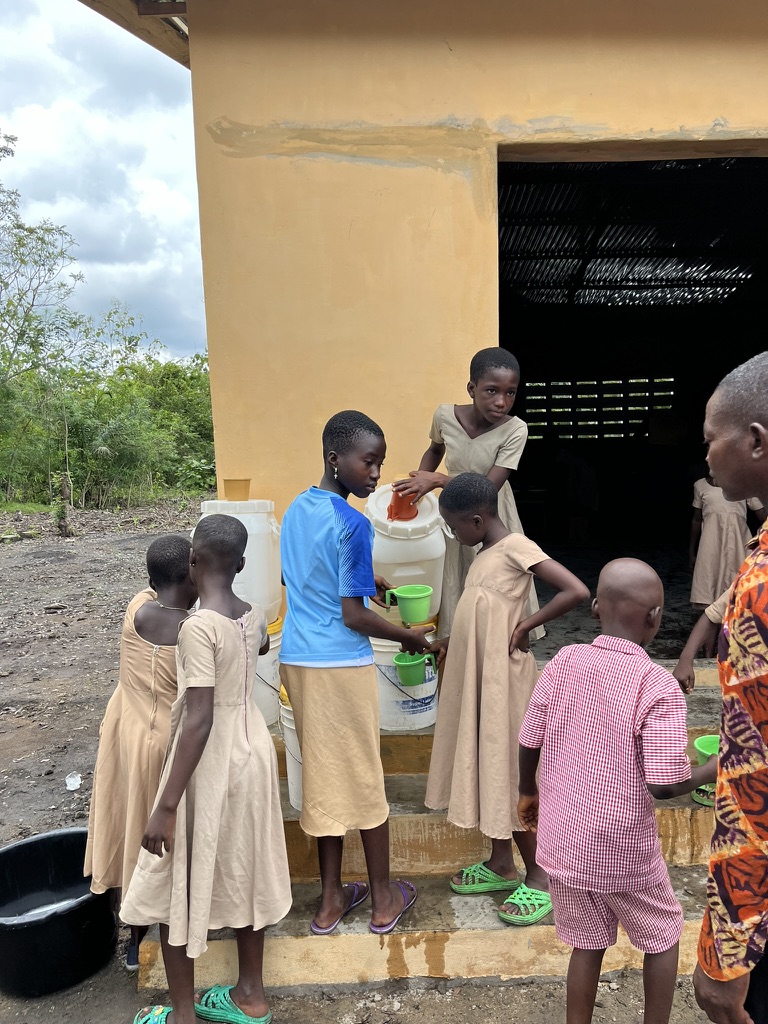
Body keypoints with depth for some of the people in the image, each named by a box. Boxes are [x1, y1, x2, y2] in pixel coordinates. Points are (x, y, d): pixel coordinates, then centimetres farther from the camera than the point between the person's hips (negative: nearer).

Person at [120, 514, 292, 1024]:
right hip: (253, 750, 7)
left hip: (211, 764, -7)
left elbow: (199, 721, -26)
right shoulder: (254, 615, -1)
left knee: (173, 884, 13)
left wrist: (166, 806, -21)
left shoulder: (199, 626, -24)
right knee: (243, 871, 21)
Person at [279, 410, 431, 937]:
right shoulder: (353, 525, -18)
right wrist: (408, 635, -3)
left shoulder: (295, 511, 8)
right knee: (365, 780, 9)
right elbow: (353, 616, -17)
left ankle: (331, 900, 28)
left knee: (322, 776, 16)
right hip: (342, 665, -7)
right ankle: (384, 898, 26)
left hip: (296, 659, 7)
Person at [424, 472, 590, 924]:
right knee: (487, 769, 16)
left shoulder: (517, 547, -15)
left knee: (511, 773, 1)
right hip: (476, 678, 9)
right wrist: (447, 642, 16)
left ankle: (539, 878, 17)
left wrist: (526, 625, -20)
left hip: (504, 679, -9)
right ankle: (501, 865, 31)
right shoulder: (486, 553, 10)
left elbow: (577, 591, -25)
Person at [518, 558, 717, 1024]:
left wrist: (528, 793, 18)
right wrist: (716, 767, -3)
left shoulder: (563, 662, -8)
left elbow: (529, 742, -1)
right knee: (662, 937, 24)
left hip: (564, 841, 4)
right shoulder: (658, 686, -21)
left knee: (588, 943, 22)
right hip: (624, 849, -3)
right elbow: (664, 784, -22)